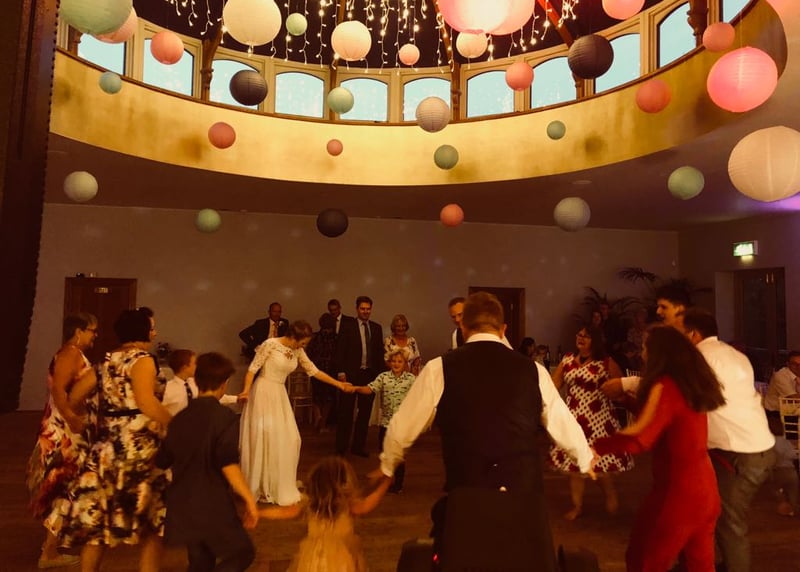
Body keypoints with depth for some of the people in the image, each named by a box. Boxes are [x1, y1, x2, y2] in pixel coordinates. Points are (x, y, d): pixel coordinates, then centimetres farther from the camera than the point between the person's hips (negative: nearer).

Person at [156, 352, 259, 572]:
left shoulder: (180, 417, 5)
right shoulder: (224, 416, -14)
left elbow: (162, 461, 13)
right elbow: (228, 464, -23)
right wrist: (249, 499, -18)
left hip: (182, 505, 7)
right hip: (213, 505, -7)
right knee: (242, 553, 9)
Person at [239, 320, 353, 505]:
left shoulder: (298, 351, 3)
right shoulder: (271, 344, -15)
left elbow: (314, 371, 7)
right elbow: (253, 368, -13)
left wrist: (338, 384, 6)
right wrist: (246, 390, -25)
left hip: (280, 395, 7)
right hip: (263, 392, -6)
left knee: (287, 440, 6)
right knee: (264, 439, -4)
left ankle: (280, 485, 22)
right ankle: (262, 487, 11)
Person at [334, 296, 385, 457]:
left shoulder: (377, 328, 10)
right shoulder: (347, 325, -1)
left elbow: (380, 352, 10)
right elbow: (340, 349, -5)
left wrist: (381, 373, 4)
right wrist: (341, 371, -12)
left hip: (370, 374, 4)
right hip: (351, 374, -4)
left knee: (365, 411, 10)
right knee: (346, 411, 4)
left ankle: (359, 445, 22)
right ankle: (341, 447, 16)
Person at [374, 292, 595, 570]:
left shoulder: (439, 369, -2)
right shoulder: (533, 370, 3)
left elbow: (401, 429, 8)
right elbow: (564, 425, 16)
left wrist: (387, 466, 30)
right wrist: (586, 459, 39)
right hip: (525, 495, 2)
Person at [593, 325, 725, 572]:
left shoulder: (665, 386, -18)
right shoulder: (692, 382, 8)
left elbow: (640, 438, -26)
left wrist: (596, 446, -22)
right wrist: (639, 401, 26)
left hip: (678, 490, -9)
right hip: (705, 489, 9)